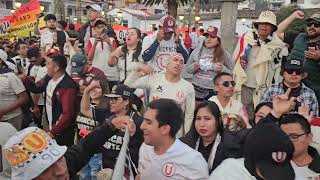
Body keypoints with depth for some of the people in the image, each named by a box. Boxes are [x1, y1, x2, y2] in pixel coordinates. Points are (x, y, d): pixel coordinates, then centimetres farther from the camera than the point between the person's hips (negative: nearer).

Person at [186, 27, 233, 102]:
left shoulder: (223, 54, 0)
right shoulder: (197, 50, 3)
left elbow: (231, 73, 3)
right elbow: (187, 68, 9)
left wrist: (223, 69, -15)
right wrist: (194, 67, -12)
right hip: (197, 90, 1)